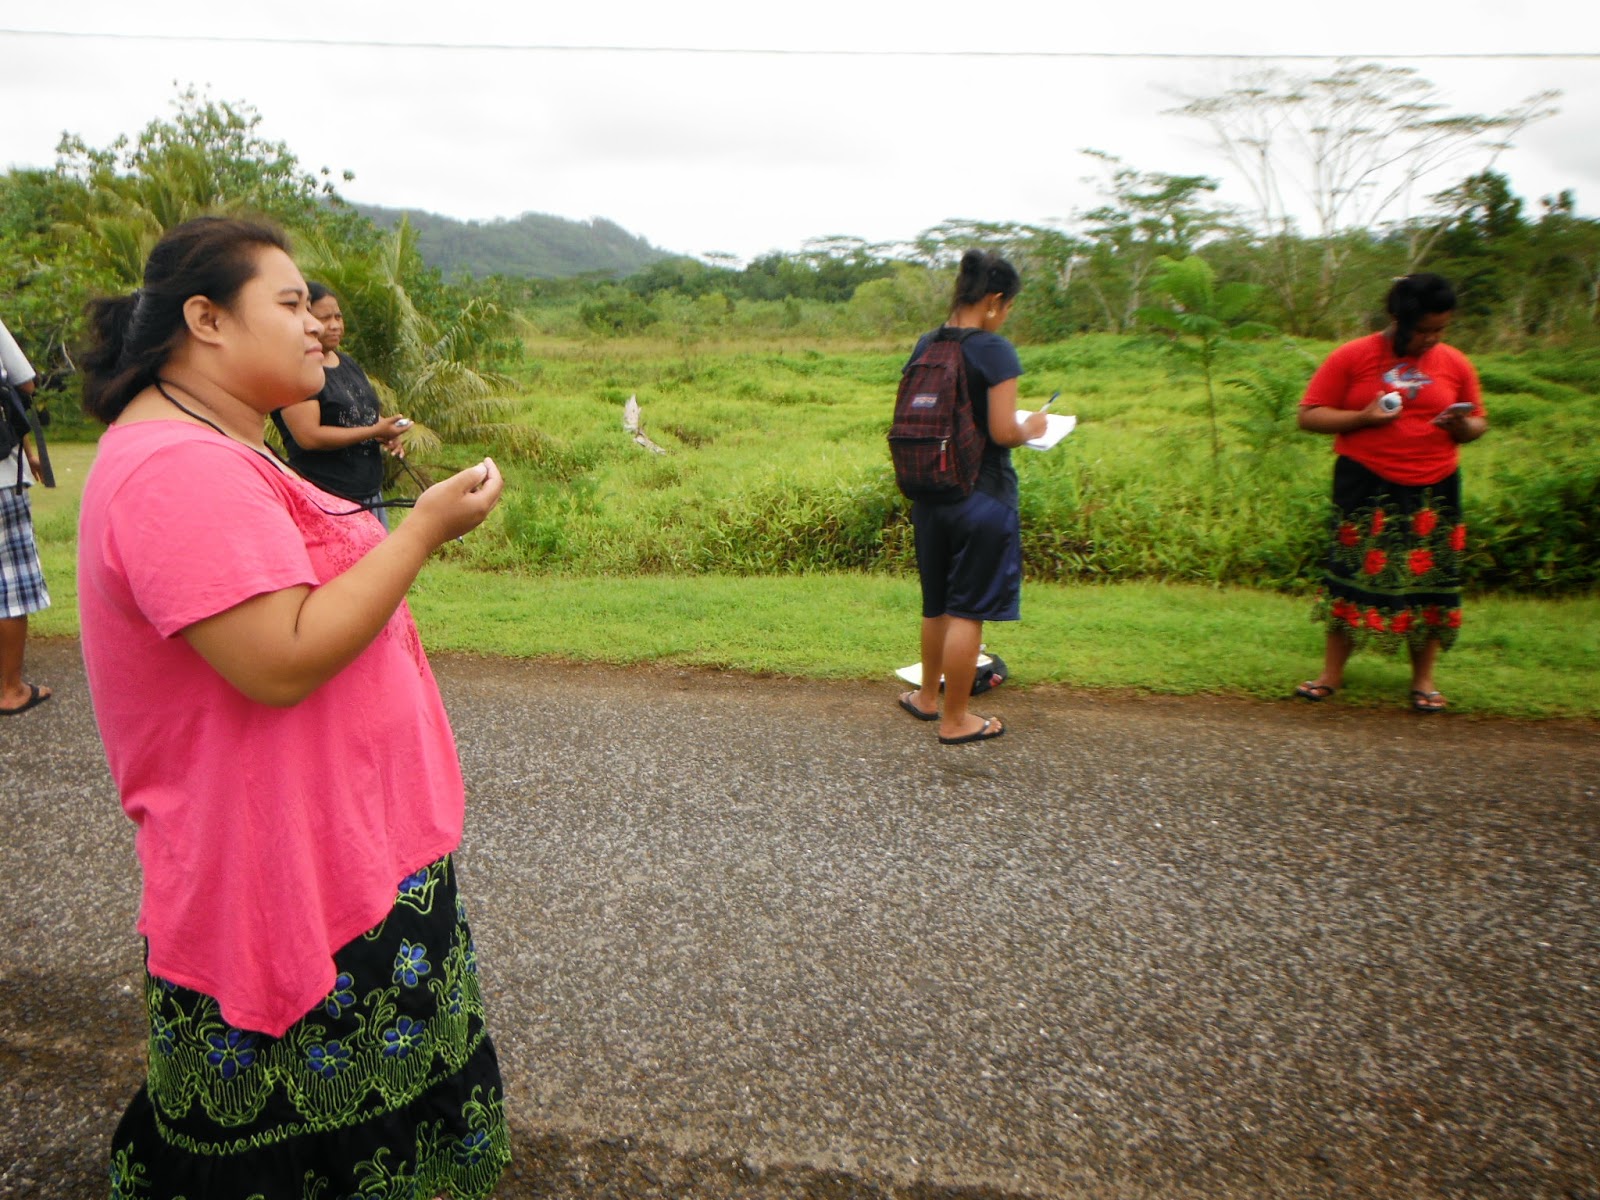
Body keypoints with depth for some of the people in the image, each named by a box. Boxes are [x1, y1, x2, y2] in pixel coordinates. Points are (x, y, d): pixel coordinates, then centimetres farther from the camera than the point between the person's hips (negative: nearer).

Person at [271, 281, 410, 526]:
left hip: (370, 493, 9)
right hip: (324, 499, -9)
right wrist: (375, 431, -18)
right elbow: (308, 437, -19)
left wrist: (388, 435, 1)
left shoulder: (348, 364, 15)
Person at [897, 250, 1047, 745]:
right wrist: (1032, 427, 1)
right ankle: (955, 720, 14)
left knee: (936, 603, 21)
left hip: (930, 492, 7)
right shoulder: (996, 351, -15)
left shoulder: (924, 347, 6)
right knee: (968, 610, 3)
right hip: (981, 495, -7)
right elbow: (1003, 431, -18)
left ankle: (927, 696, 37)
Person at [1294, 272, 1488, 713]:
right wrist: (1363, 417, -17)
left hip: (1433, 490, 3)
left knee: (1429, 581, 5)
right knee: (1354, 576, 0)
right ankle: (1332, 674, 11)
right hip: (1366, 487, -3)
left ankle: (1424, 679, 18)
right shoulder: (1352, 357, -2)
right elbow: (1309, 416, -3)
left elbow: (1478, 423, 17)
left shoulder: (1455, 364, 8)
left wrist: (1462, 425, -7)